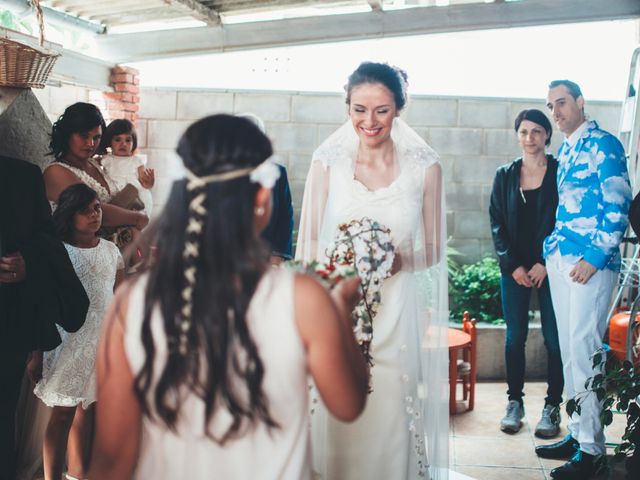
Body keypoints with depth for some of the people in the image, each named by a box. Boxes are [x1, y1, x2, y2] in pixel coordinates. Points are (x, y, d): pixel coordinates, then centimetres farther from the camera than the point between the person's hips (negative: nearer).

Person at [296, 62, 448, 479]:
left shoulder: (425, 167, 0)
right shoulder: (327, 162, 0)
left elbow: (433, 248, 6)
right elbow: (308, 244, 4)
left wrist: (400, 260, -14)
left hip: (396, 316, 0)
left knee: (389, 424, 5)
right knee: (334, 424, 5)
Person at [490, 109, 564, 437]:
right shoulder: (505, 175, 7)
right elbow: (497, 223, 5)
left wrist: (545, 264, -10)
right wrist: (513, 265, -5)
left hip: (551, 268, -2)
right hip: (515, 268, 2)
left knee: (554, 338, 1)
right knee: (515, 337, 5)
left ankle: (552, 407, 11)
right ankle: (515, 403, 17)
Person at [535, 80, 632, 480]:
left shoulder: (604, 144, -6)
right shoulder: (564, 151, 18)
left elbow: (618, 205, -13)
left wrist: (594, 257, -17)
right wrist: (550, 253, 15)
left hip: (591, 262, -8)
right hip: (560, 259, 8)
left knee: (583, 349, -9)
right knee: (569, 350, 10)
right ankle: (578, 434, 19)